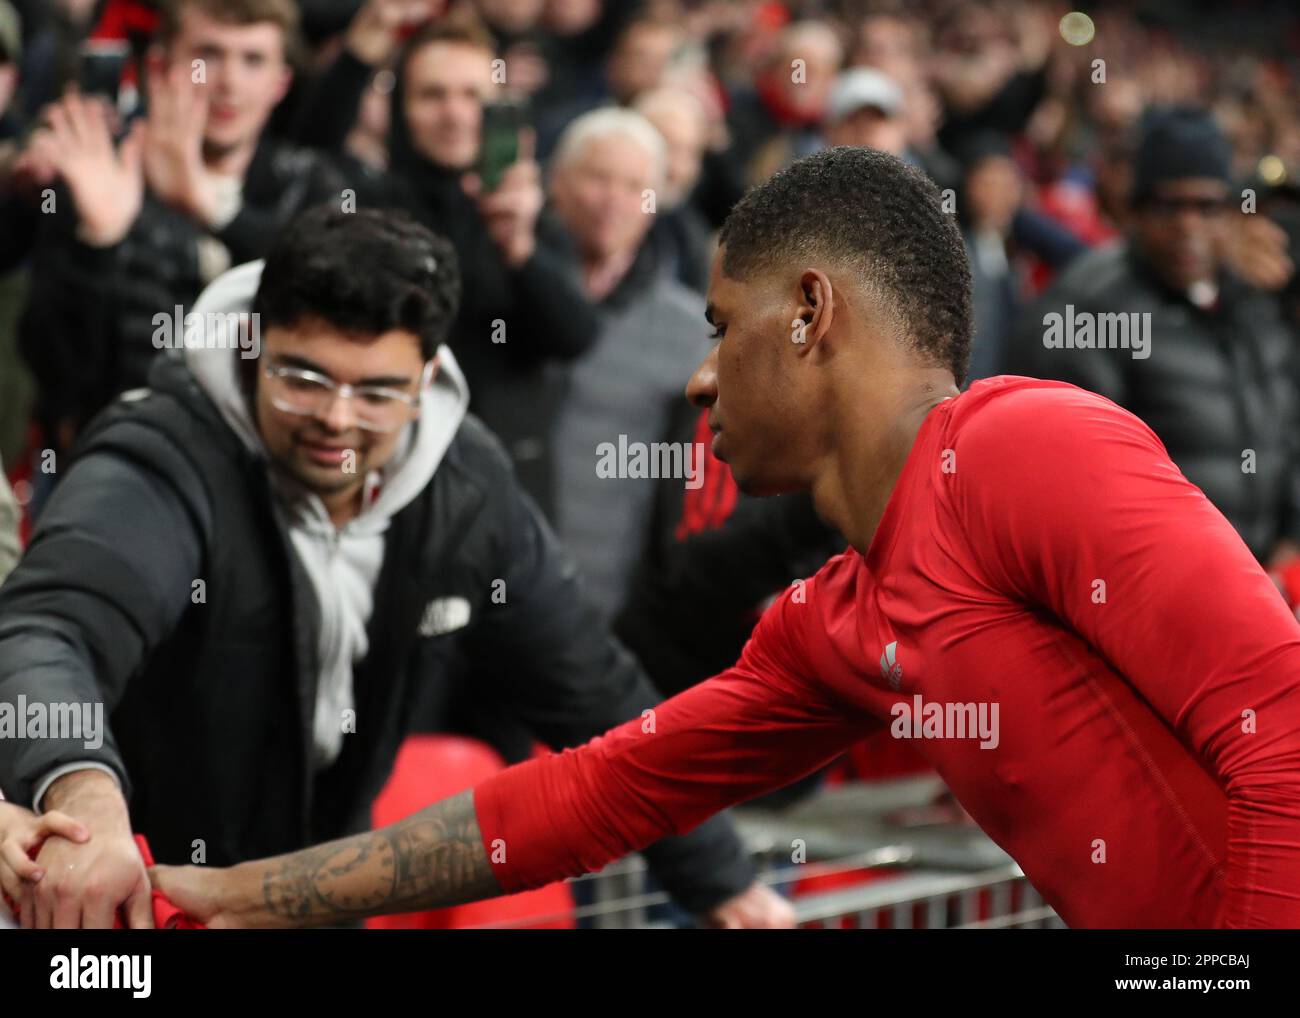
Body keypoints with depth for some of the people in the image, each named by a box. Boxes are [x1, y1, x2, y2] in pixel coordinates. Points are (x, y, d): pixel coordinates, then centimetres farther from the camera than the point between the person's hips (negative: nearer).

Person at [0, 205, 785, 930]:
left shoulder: (468, 488, -10)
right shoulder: (158, 466, -27)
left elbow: (592, 692, 2)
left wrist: (725, 885, 5)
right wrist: (85, 796, -68)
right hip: (124, 889, -5)